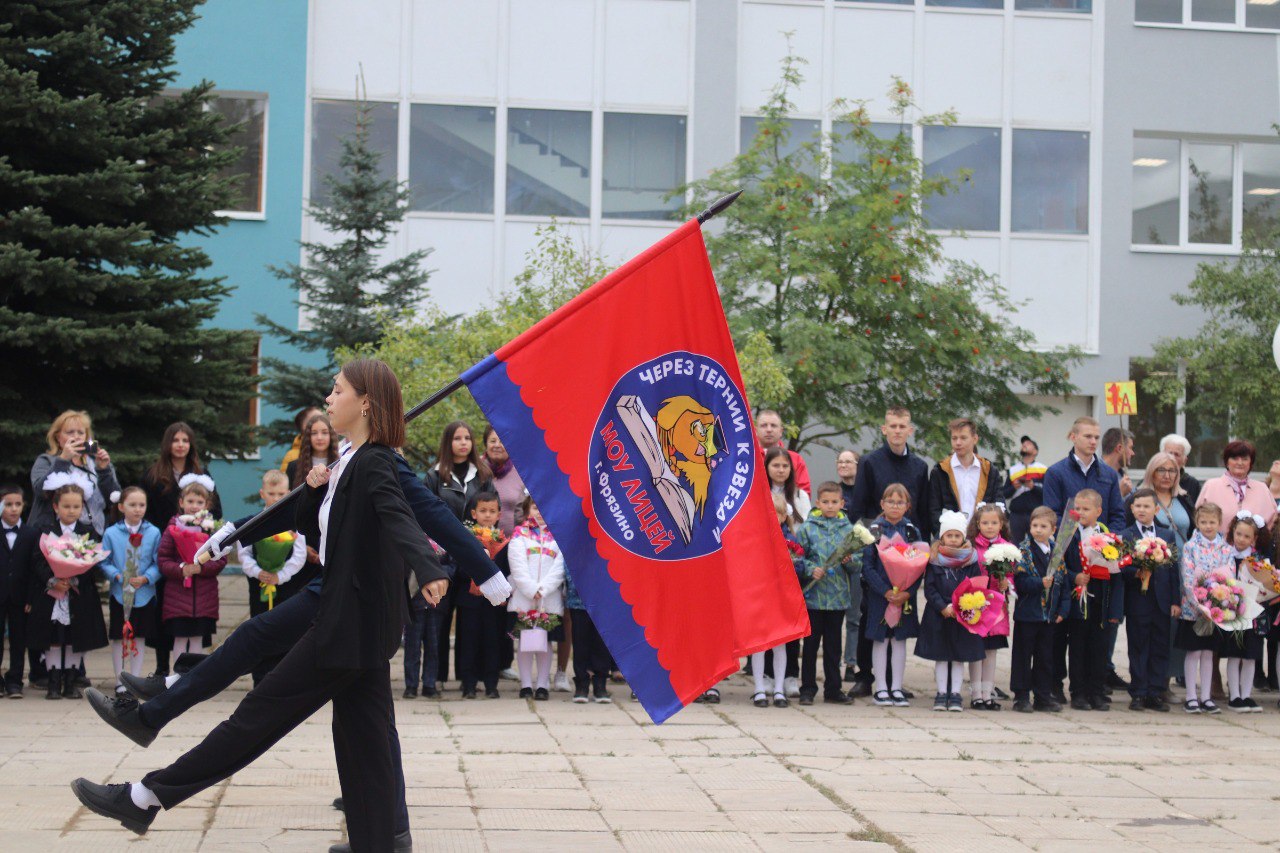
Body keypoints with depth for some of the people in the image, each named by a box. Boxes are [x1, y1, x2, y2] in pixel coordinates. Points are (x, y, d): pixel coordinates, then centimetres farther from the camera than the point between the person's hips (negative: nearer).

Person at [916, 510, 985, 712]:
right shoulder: (934, 559, 1)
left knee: (959, 656, 4)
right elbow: (929, 588, -2)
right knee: (940, 656, 5)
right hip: (938, 616, 0)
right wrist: (943, 607, -13)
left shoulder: (970, 560, 2)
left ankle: (955, 694, 10)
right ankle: (941, 693, 11)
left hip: (963, 617, 0)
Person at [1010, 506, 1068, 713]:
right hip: (1027, 612, -5)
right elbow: (1020, 581, -15)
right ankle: (1021, 696, 8)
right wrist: (1040, 583, -28)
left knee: (1045, 657, 11)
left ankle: (1043, 696, 19)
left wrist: (1063, 609, 3)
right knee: (1023, 656, 2)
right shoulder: (1023, 550, -7)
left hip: (1049, 615, 5)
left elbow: (1064, 583, 10)